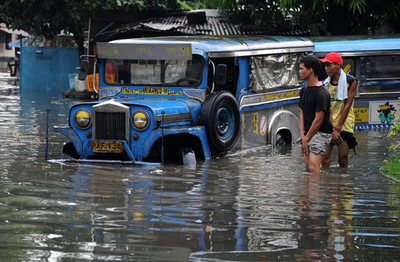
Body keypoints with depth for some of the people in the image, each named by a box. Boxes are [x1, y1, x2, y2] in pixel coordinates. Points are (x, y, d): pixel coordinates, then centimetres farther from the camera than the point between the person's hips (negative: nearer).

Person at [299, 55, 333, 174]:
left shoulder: (321, 93, -16)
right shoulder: (304, 90, 11)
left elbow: (318, 119, -16)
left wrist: (307, 138, -11)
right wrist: (302, 135, 1)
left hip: (321, 133, -8)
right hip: (308, 133, 9)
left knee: (313, 168, -18)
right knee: (307, 169, 6)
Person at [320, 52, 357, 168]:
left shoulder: (350, 82, -3)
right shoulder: (326, 84, 5)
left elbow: (347, 106, -6)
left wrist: (337, 128, -9)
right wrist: (332, 130, -11)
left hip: (344, 124, -2)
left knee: (343, 158, -3)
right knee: (325, 157, -7)